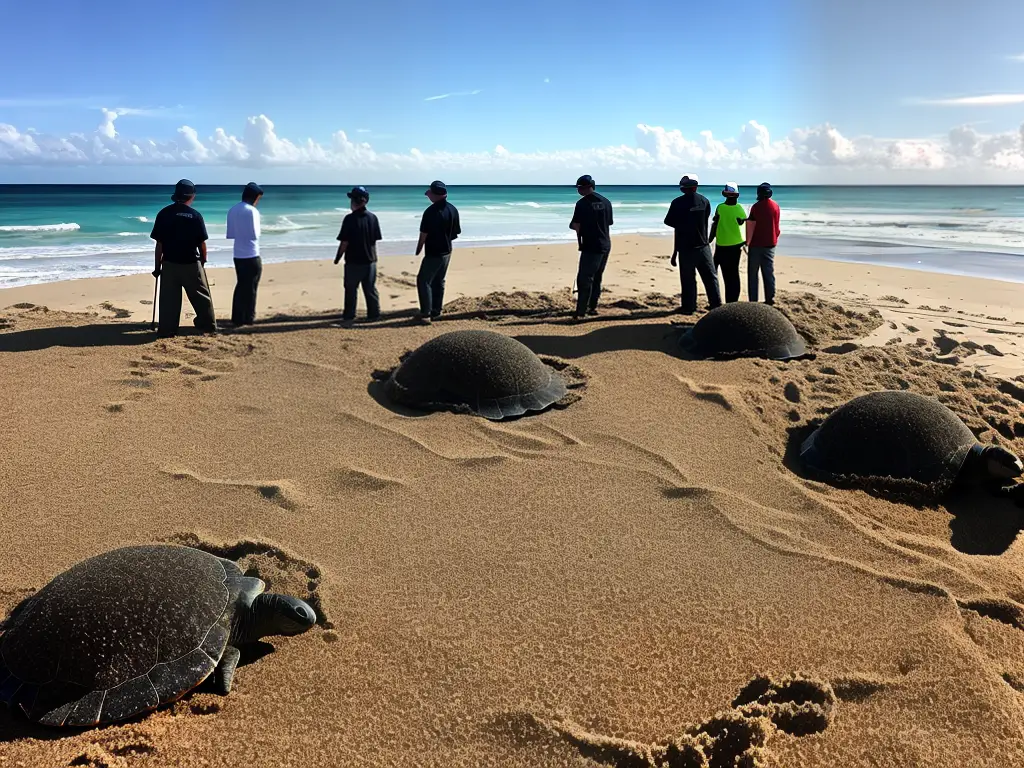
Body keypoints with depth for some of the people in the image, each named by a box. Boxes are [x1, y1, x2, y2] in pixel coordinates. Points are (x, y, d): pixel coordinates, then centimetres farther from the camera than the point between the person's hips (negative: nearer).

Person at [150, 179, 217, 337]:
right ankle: (209, 326, 16)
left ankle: (166, 329, 6)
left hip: (170, 263, 1)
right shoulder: (195, 215, -6)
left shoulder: (164, 213, -2)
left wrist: (157, 266, 7)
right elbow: (202, 243, -3)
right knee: (201, 296, 11)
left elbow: (159, 244, -1)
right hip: (192, 264, -1)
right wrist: (203, 261, 14)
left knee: (169, 299, 6)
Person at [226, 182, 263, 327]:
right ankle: (249, 318, 10)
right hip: (252, 256, -6)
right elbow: (255, 234, -15)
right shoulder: (252, 210, -13)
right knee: (250, 287, 5)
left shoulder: (232, 210, 8)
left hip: (238, 255, 6)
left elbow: (230, 234, 11)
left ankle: (237, 318, 12)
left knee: (240, 286, 14)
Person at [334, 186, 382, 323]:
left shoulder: (350, 219, -15)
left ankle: (349, 315, 12)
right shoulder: (373, 218, 1)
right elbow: (374, 240, 7)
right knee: (370, 289, 12)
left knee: (351, 289, 7)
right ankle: (374, 314, 14)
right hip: (370, 260, 5)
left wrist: (337, 258, 0)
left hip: (353, 261, -5)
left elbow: (344, 242, -14)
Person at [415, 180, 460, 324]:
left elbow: (423, 234, -16)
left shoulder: (431, 211, -21)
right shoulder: (453, 209, 2)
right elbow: (457, 233, 9)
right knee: (439, 281, 17)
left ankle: (426, 314, -6)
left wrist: (418, 249, 0)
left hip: (433, 253, -8)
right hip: (447, 252, 8)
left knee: (424, 281, -1)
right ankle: (435, 312, 24)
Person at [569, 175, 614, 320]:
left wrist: (572, 225, 6)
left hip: (591, 246, -7)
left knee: (584, 279, -7)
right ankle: (592, 307, 21)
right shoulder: (605, 201, 9)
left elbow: (576, 226, -14)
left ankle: (580, 312, -12)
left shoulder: (582, 203, -12)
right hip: (605, 245, 7)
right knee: (597, 278, 16)